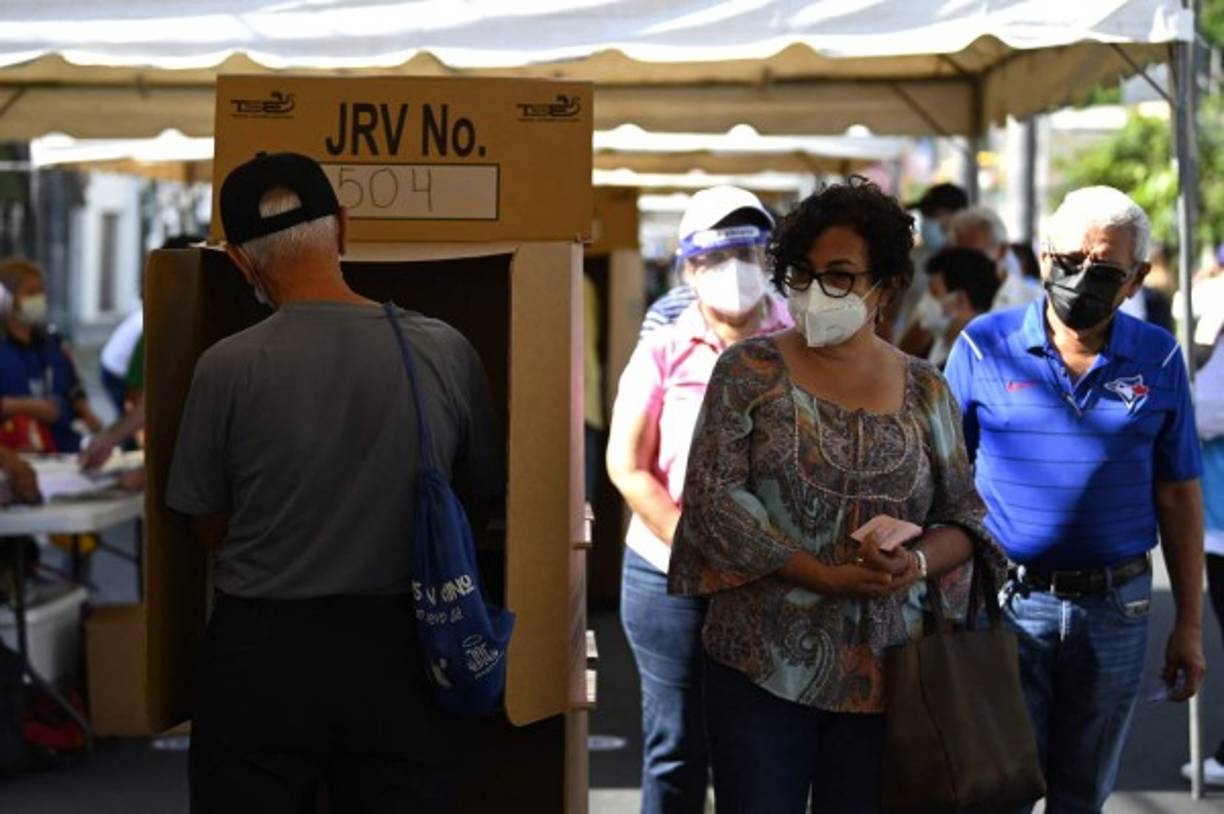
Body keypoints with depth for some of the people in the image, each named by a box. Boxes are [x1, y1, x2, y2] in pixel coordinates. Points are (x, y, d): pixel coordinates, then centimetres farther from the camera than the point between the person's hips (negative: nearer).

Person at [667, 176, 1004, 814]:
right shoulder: (749, 372, 1)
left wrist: (917, 563, -12)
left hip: (882, 670, 2)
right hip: (763, 664, -2)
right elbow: (712, 497, -9)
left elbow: (964, 516, 12)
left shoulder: (924, 390, 9)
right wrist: (826, 575, -15)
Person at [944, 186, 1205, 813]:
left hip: (1115, 611, 2)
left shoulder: (1159, 360, 2)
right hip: (1006, 602, -2)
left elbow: (1178, 496, 7)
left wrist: (1189, 623, 5)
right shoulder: (983, 347, -3)